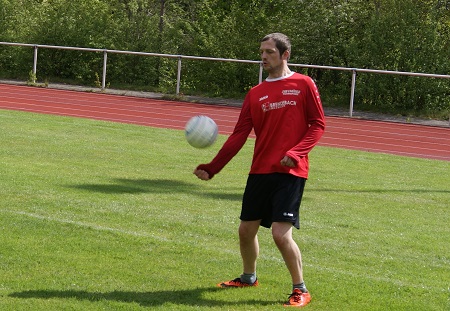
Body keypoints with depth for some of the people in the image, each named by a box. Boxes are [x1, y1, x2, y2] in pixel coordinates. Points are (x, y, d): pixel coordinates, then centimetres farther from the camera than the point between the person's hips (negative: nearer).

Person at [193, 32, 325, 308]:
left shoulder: (304, 85, -2)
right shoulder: (256, 94, 11)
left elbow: (318, 124, -2)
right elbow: (239, 135, 8)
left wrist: (296, 153, -18)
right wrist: (211, 169, -1)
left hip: (290, 171, -6)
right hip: (260, 171, 6)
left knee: (281, 233, -15)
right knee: (246, 229, 12)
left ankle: (300, 290, 1)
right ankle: (248, 277, 37)